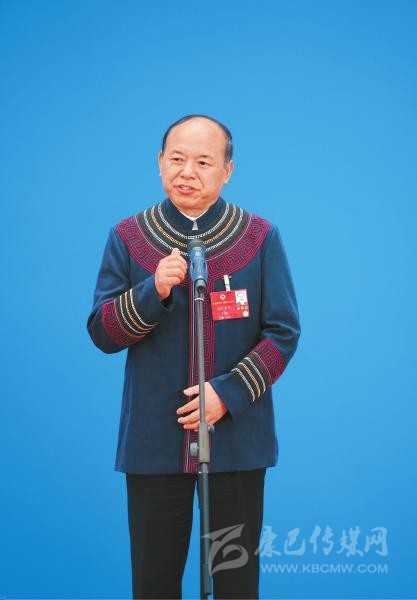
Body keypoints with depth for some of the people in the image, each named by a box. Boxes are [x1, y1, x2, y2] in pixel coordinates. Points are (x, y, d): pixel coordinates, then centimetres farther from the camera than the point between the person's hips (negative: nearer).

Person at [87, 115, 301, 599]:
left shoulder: (260, 237, 0)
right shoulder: (127, 237, 2)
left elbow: (283, 332, -2)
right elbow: (101, 333, 0)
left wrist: (228, 394, -15)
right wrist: (154, 291, -18)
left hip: (237, 438, -1)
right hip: (153, 440, 1)